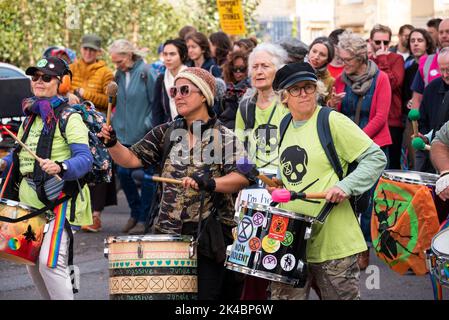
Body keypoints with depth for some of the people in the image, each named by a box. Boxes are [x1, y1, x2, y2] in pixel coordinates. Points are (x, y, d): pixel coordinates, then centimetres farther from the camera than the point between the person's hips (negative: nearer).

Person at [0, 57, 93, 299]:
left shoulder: (69, 117, -8)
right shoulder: (30, 117, 17)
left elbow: (85, 158, -17)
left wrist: (60, 167, -35)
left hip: (59, 200, -8)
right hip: (29, 201, 8)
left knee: (49, 262, -18)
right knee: (32, 263, 12)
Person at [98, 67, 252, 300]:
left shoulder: (224, 138, -2)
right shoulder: (166, 133, 10)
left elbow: (242, 178, -14)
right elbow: (131, 159, 7)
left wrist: (210, 182, -30)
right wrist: (112, 143, -11)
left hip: (209, 235, -4)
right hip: (168, 234, 4)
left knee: (206, 294, -1)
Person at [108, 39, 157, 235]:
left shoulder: (145, 72, -10)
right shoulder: (119, 75, 9)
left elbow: (156, 102, -9)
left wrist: (148, 124, -13)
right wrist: (116, 123, 9)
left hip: (144, 136, -6)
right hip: (125, 134, 6)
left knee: (146, 176, 1)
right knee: (123, 173, 5)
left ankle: (144, 219, 9)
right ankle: (135, 213, 22)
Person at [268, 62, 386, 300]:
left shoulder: (333, 122, -7)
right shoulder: (284, 127, 14)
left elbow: (376, 158, -9)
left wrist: (345, 186, -19)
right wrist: (278, 187, 12)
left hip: (333, 241, -6)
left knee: (342, 296, 3)